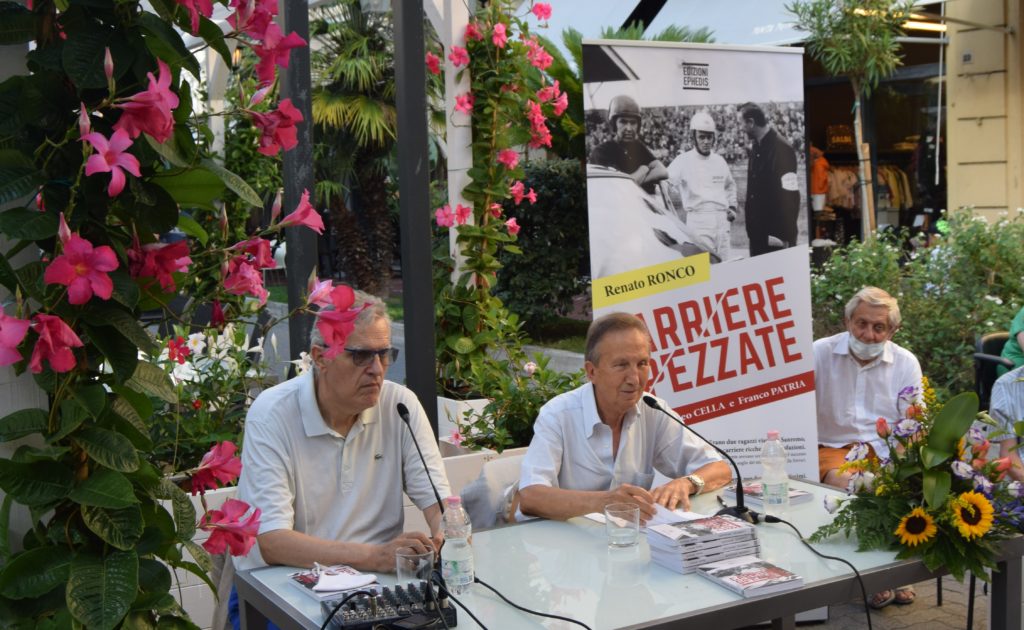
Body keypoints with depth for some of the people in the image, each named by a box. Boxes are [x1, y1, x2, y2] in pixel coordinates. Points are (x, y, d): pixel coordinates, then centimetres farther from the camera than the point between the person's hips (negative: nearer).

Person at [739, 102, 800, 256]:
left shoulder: (781, 149, -16)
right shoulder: (756, 147, 8)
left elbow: (789, 196, -18)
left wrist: (785, 236, -18)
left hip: (776, 233, -8)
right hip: (757, 232, 8)